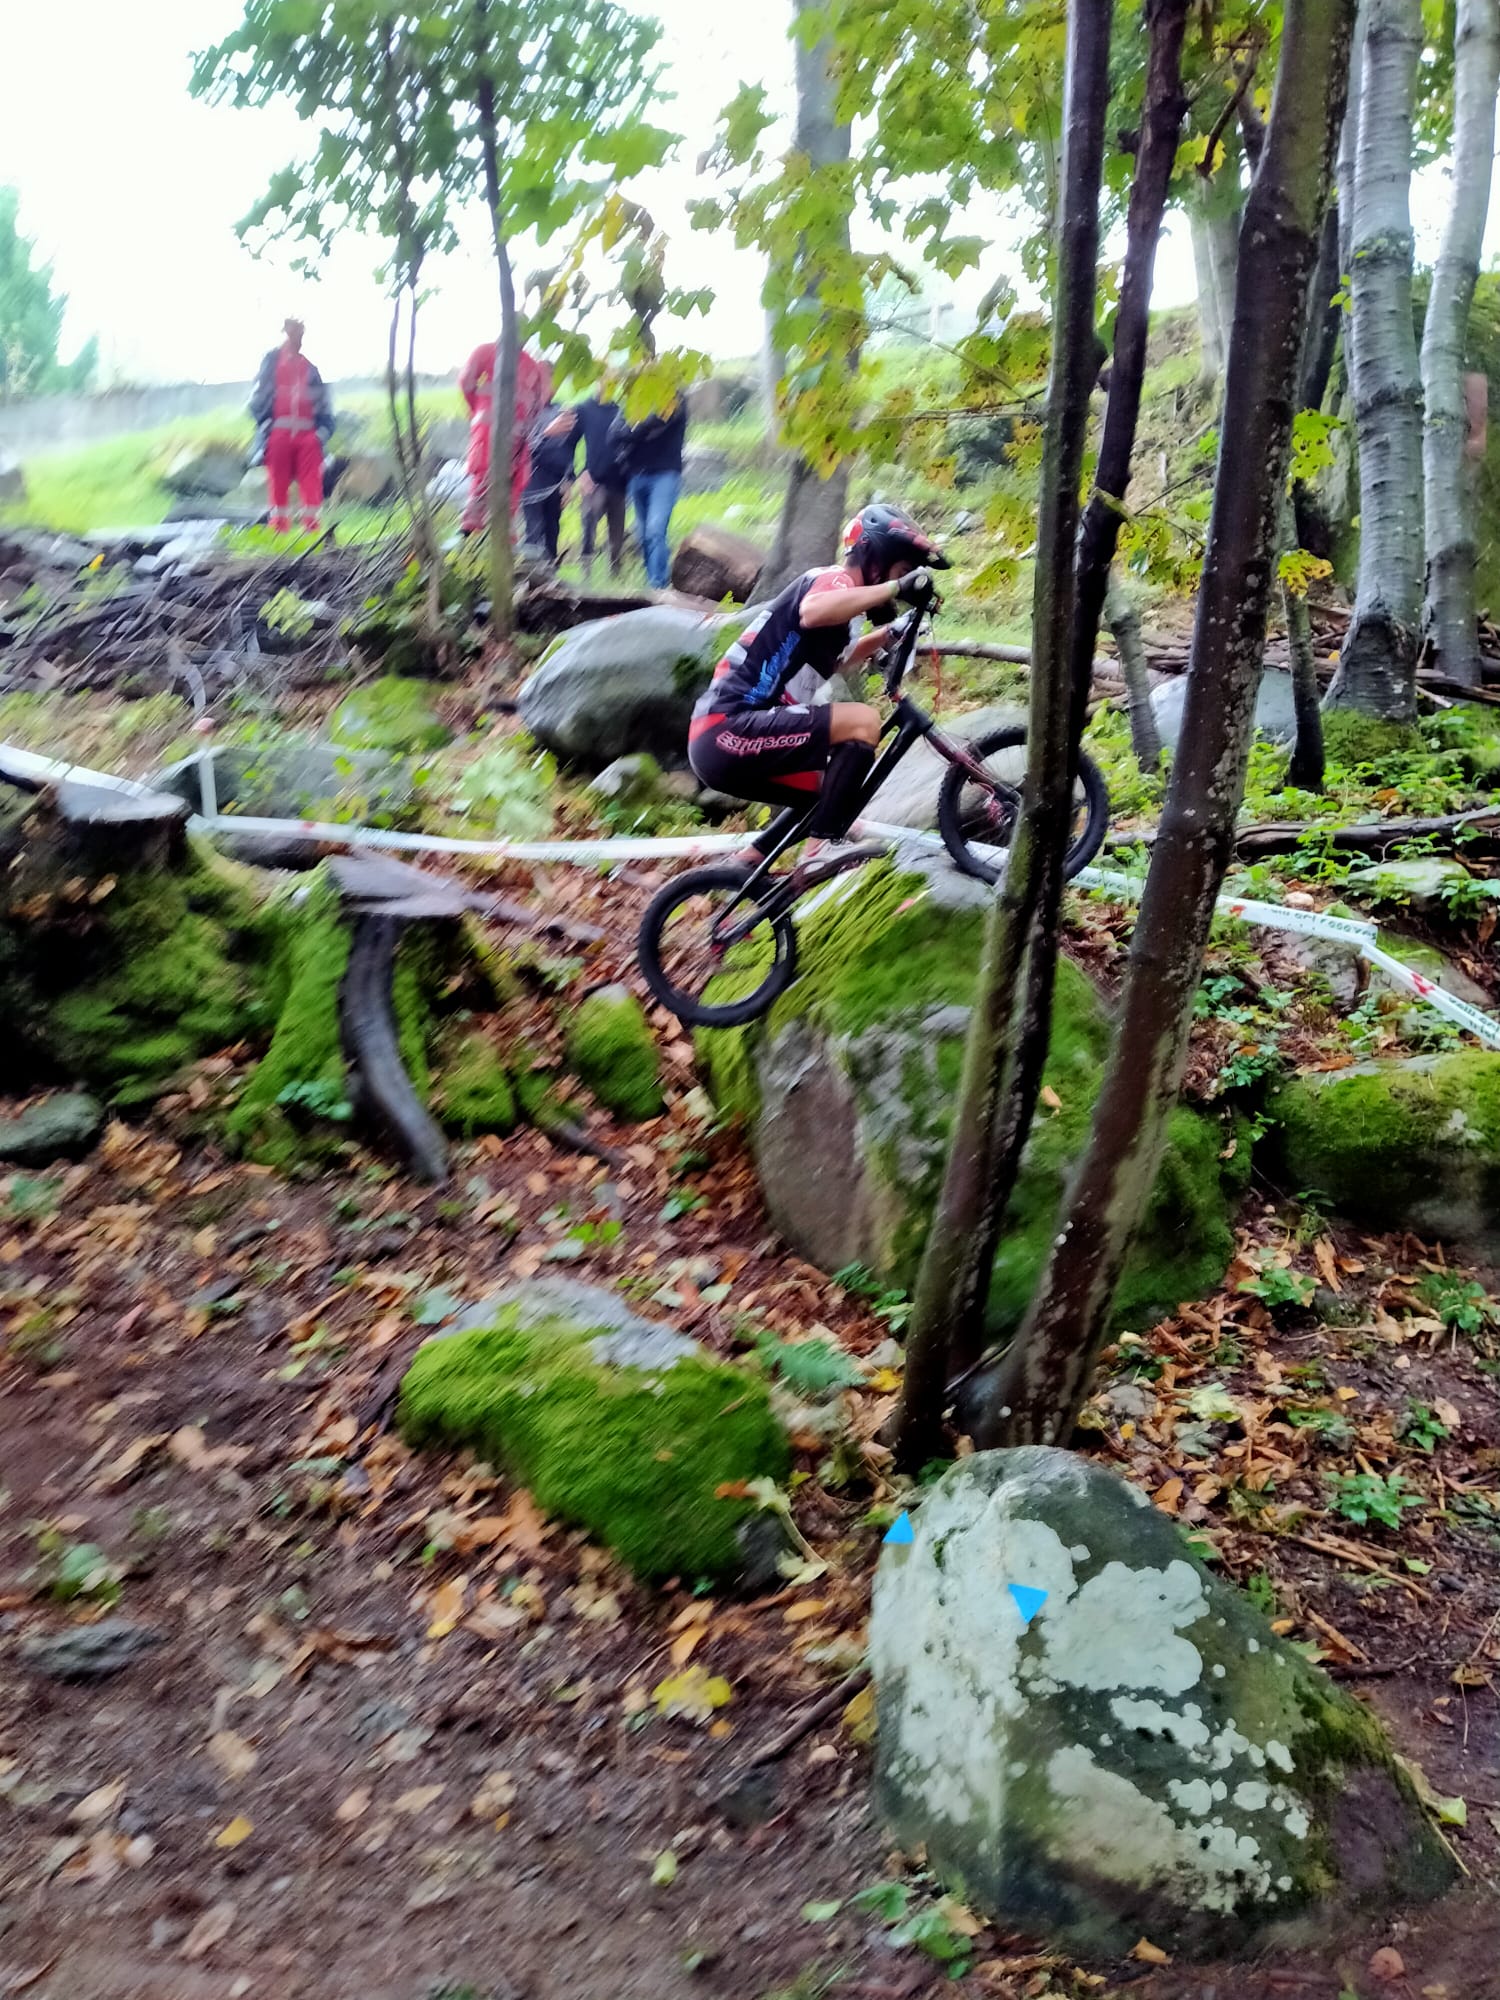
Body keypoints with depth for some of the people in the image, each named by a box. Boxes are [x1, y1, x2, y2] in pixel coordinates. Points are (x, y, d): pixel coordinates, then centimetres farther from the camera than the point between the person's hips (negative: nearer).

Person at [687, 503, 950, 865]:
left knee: (835, 792, 23)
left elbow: (837, 657, 44)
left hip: (721, 739, 11)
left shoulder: (835, 591, 21)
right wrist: (896, 587, -30)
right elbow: (813, 612, -35)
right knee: (863, 721, -19)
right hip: (728, 732, -11)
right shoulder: (834, 580, -8)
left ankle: (743, 869, 25)